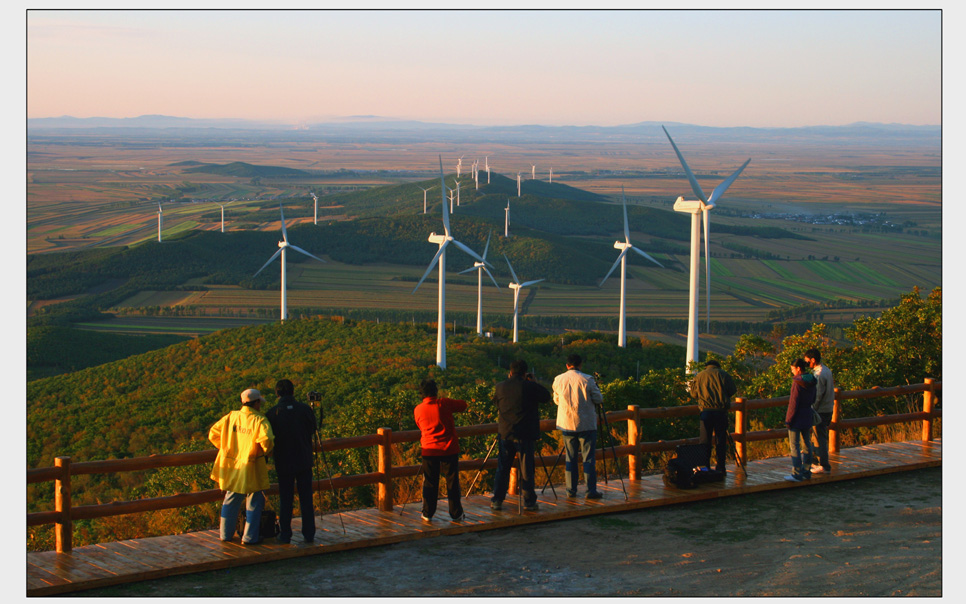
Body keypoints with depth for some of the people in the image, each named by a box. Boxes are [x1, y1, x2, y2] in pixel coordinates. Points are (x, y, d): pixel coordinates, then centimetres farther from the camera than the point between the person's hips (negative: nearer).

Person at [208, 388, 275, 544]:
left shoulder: (230, 417, 2)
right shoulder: (259, 420, -15)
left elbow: (213, 433, 6)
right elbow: (265, 439, -30)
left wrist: (227, 448, 14)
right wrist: (267, 451, -8)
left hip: (231, 466, 5)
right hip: (251, 467, -5)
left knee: (231, 499, 20)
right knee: (254, 501, 10)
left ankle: (226, 533, 28)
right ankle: (250, 536, 12)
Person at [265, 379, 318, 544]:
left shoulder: (272, 413, -11)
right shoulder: (305, 409, -7)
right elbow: (313, 429, 8)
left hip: (284, 461, -1)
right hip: (304, 460, 1)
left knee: (285, 499, 8)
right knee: (306, 498, 9)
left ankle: (285, 535, 10)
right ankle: (309, 534, 12)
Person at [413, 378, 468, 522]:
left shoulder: (418, 409, 0)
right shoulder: (444, 403, -8)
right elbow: (463, 405, 6)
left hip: (429, 450, 2)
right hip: (449, 449, -2)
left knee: (429, 483, 10)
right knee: (452, 482, 7)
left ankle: (427, 514, 13)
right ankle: (456, 514, 11)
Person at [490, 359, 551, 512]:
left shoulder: (501, 387, -1)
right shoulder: (530, 387, -12)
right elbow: (546, 397, 2)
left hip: (505, 434, 3)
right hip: (525, 435, -3)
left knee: (502, 469, 11)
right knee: (526, 469, 4)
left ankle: (497, 500, 12)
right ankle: (529, 502, 6)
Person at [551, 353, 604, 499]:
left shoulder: (558, 380, 1)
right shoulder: (587, 380, -11)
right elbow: (598, 399, -5)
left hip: (567, 423, 4)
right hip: (586, 424, -4)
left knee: (570, 456, 10)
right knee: (589, 457, 0)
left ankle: (571, 490, 11)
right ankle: (591, 490, -1)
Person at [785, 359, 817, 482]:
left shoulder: (798, 383, -18)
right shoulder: (811, 382, 5)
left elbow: (794, 403, -18)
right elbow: (813, 400, 15)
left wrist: (789, 420, -12)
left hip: (797, 418, -8)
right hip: (807, 417, 8)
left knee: (794, 446, -3)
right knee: (806, 444, 14)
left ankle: (797, 474, -3)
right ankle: (806, 471, 21)